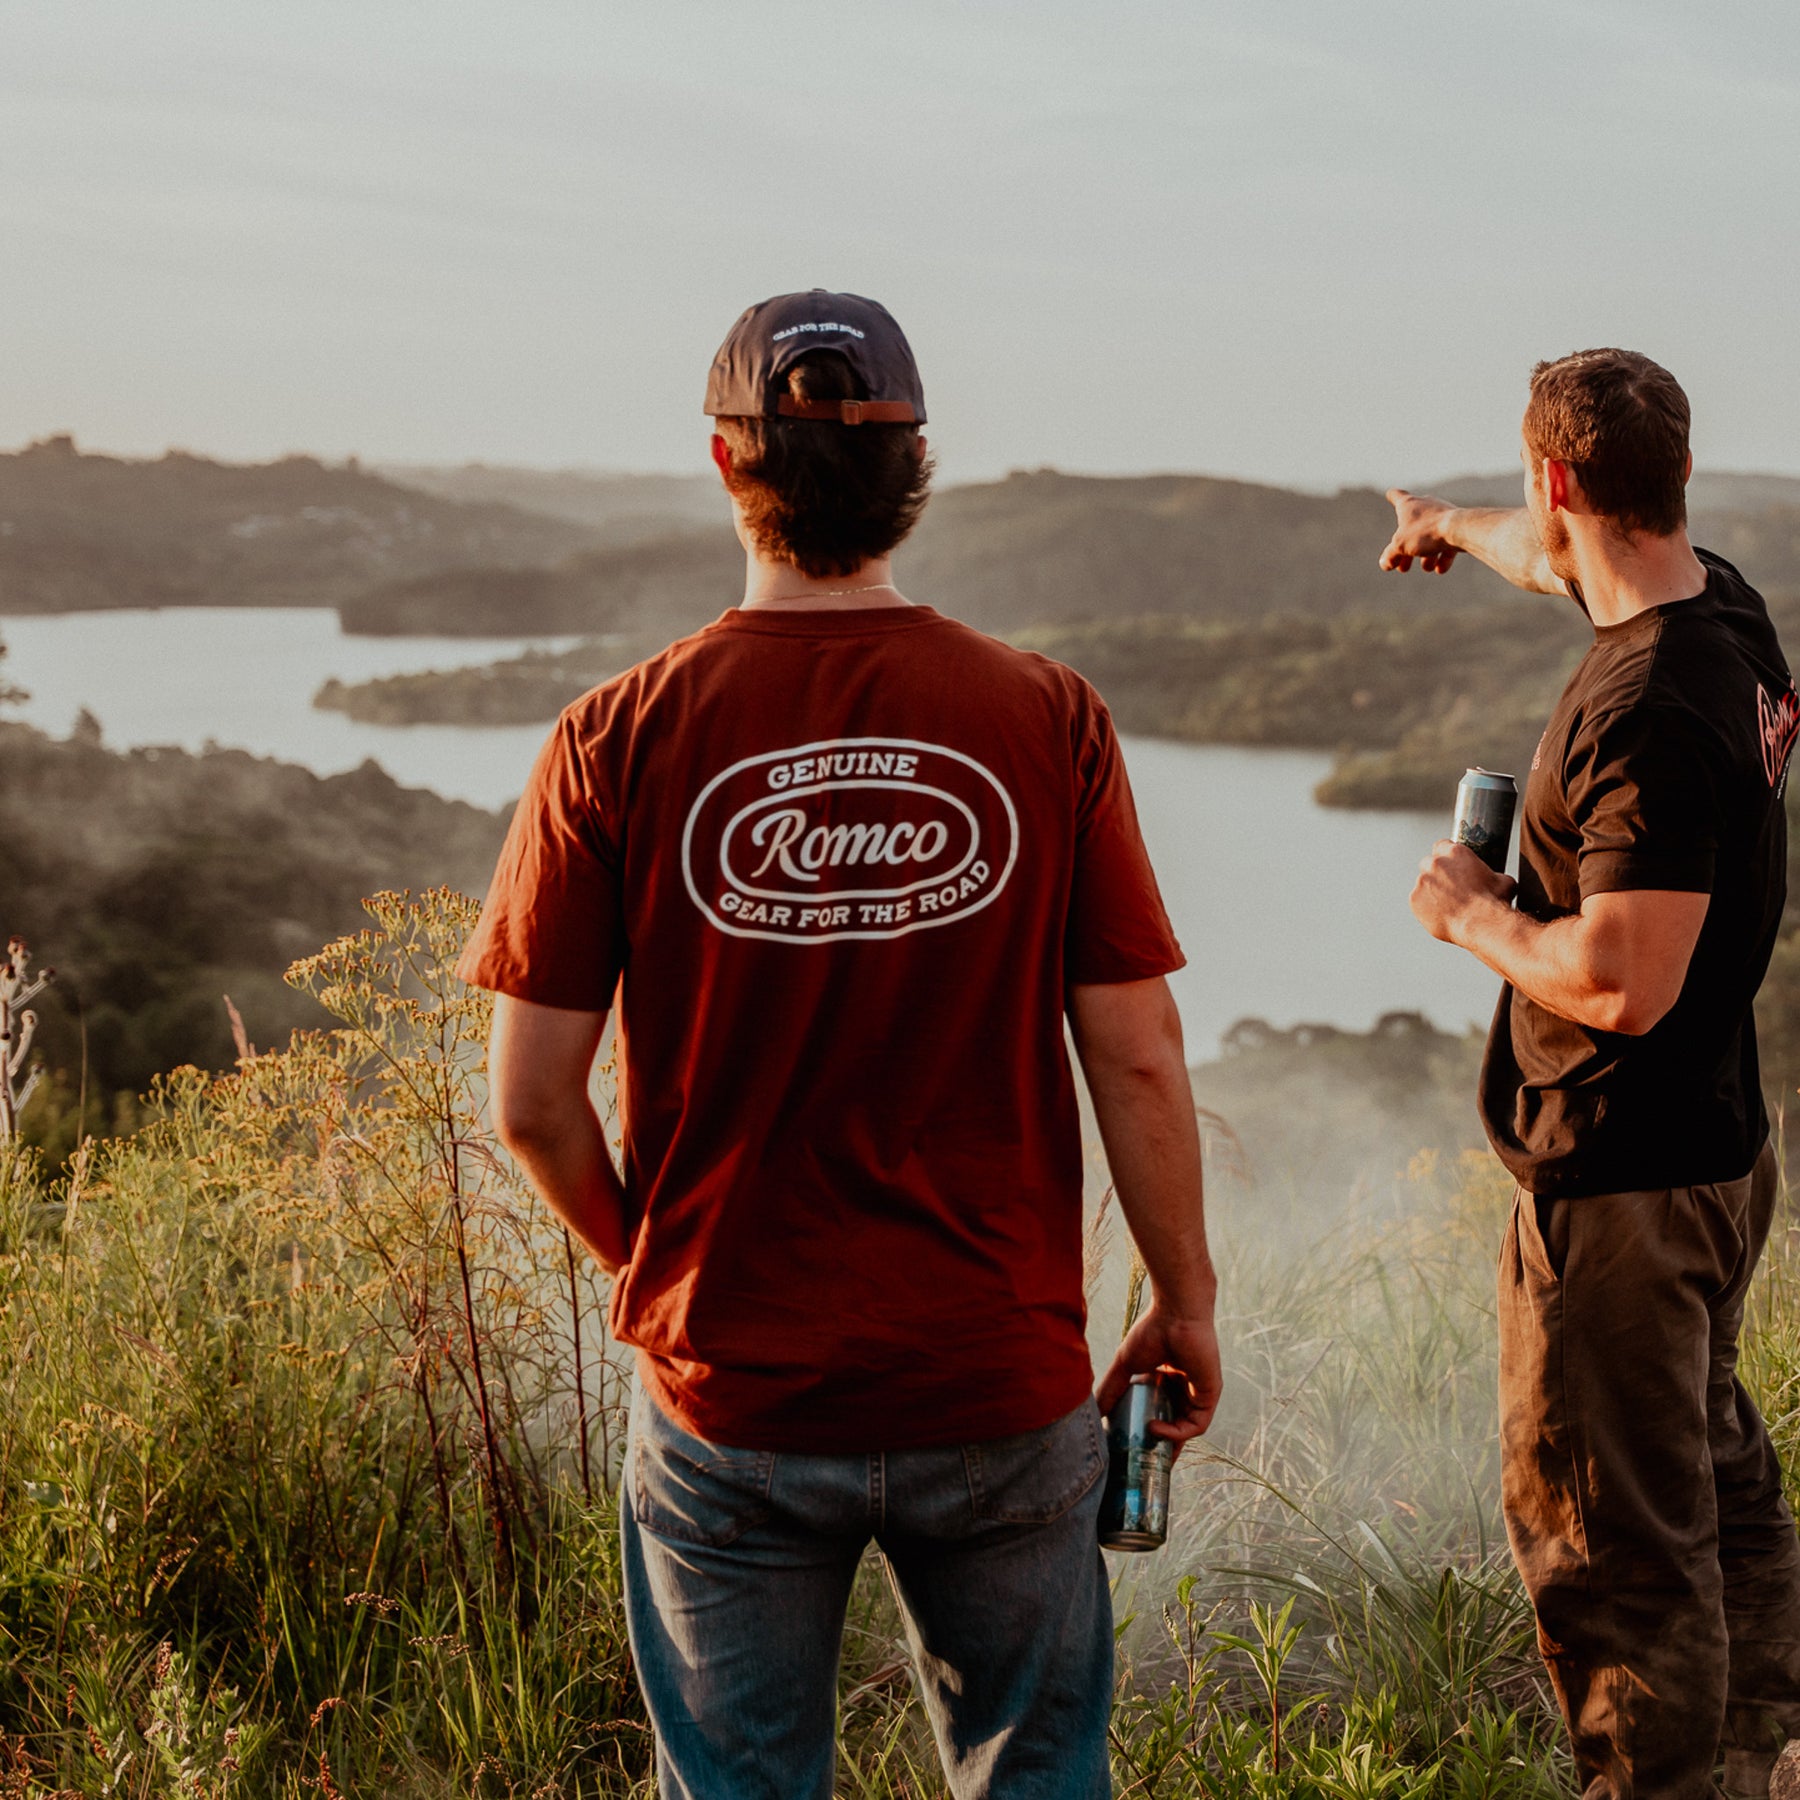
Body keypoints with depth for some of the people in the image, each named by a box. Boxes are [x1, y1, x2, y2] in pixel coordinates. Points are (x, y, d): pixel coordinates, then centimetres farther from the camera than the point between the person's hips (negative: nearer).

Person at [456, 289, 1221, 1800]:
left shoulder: (620, 741, -9)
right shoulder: (1047, 721, -8)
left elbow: (534, 1102, -7)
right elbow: (1138, 1060, -7)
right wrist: (1186, 1301, 8)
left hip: (728, 1387, 0)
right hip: (1002, 1387, 1)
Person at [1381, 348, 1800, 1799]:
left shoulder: (1653, 712, -27)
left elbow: (1623, 981, -30)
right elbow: (1564, 563, 26)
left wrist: (1476, 916, -12)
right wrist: (1455, 527, 46)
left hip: (1621, 1186, -10)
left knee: (1604, 1535, 0)